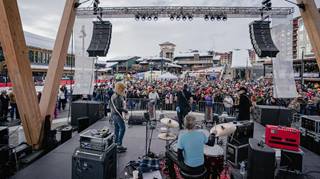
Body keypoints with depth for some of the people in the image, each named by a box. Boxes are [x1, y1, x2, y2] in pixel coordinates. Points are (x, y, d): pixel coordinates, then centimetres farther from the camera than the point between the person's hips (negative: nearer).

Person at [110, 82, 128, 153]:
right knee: (122, 128, -6)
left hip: (113, 114, 10)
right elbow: (118, 108, -24)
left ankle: (116, 144, 20)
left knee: (117, 129, 14)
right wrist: (125, 110, -13)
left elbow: (111, 105, 20)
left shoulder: (113, 96, 12)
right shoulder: (118, 97, -19)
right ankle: (119, 145, -5)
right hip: (117, 114, -10)